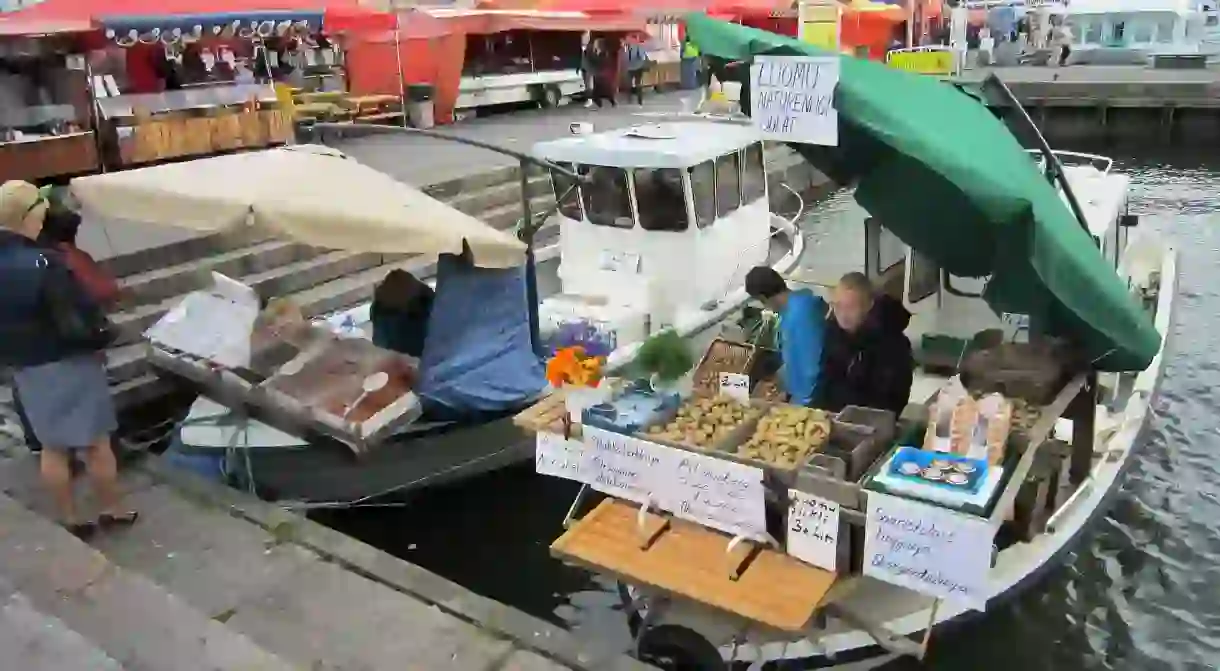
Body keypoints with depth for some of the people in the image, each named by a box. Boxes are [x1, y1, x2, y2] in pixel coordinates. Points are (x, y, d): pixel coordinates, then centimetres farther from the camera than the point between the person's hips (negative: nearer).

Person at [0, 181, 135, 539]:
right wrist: (101, 338, -6)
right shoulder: (43, 264, -26)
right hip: (67, 363, -7)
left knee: (52, 446, 17)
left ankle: (70, 521, 26)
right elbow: (79, 320, -24)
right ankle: (112, 512, 21)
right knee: (95, 442, 9)